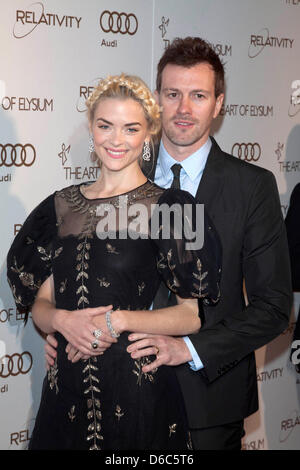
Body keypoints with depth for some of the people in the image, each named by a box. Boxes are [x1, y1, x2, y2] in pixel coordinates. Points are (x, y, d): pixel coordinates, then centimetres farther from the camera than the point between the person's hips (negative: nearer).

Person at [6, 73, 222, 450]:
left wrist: (119, 320, -18)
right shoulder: (61, 206, 7)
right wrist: (62, 320, -11)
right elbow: (40, 302, 10)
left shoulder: (170, 207, -6)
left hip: (138, 392, -3)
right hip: (66, 388, 4)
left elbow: (191, 316, -7)